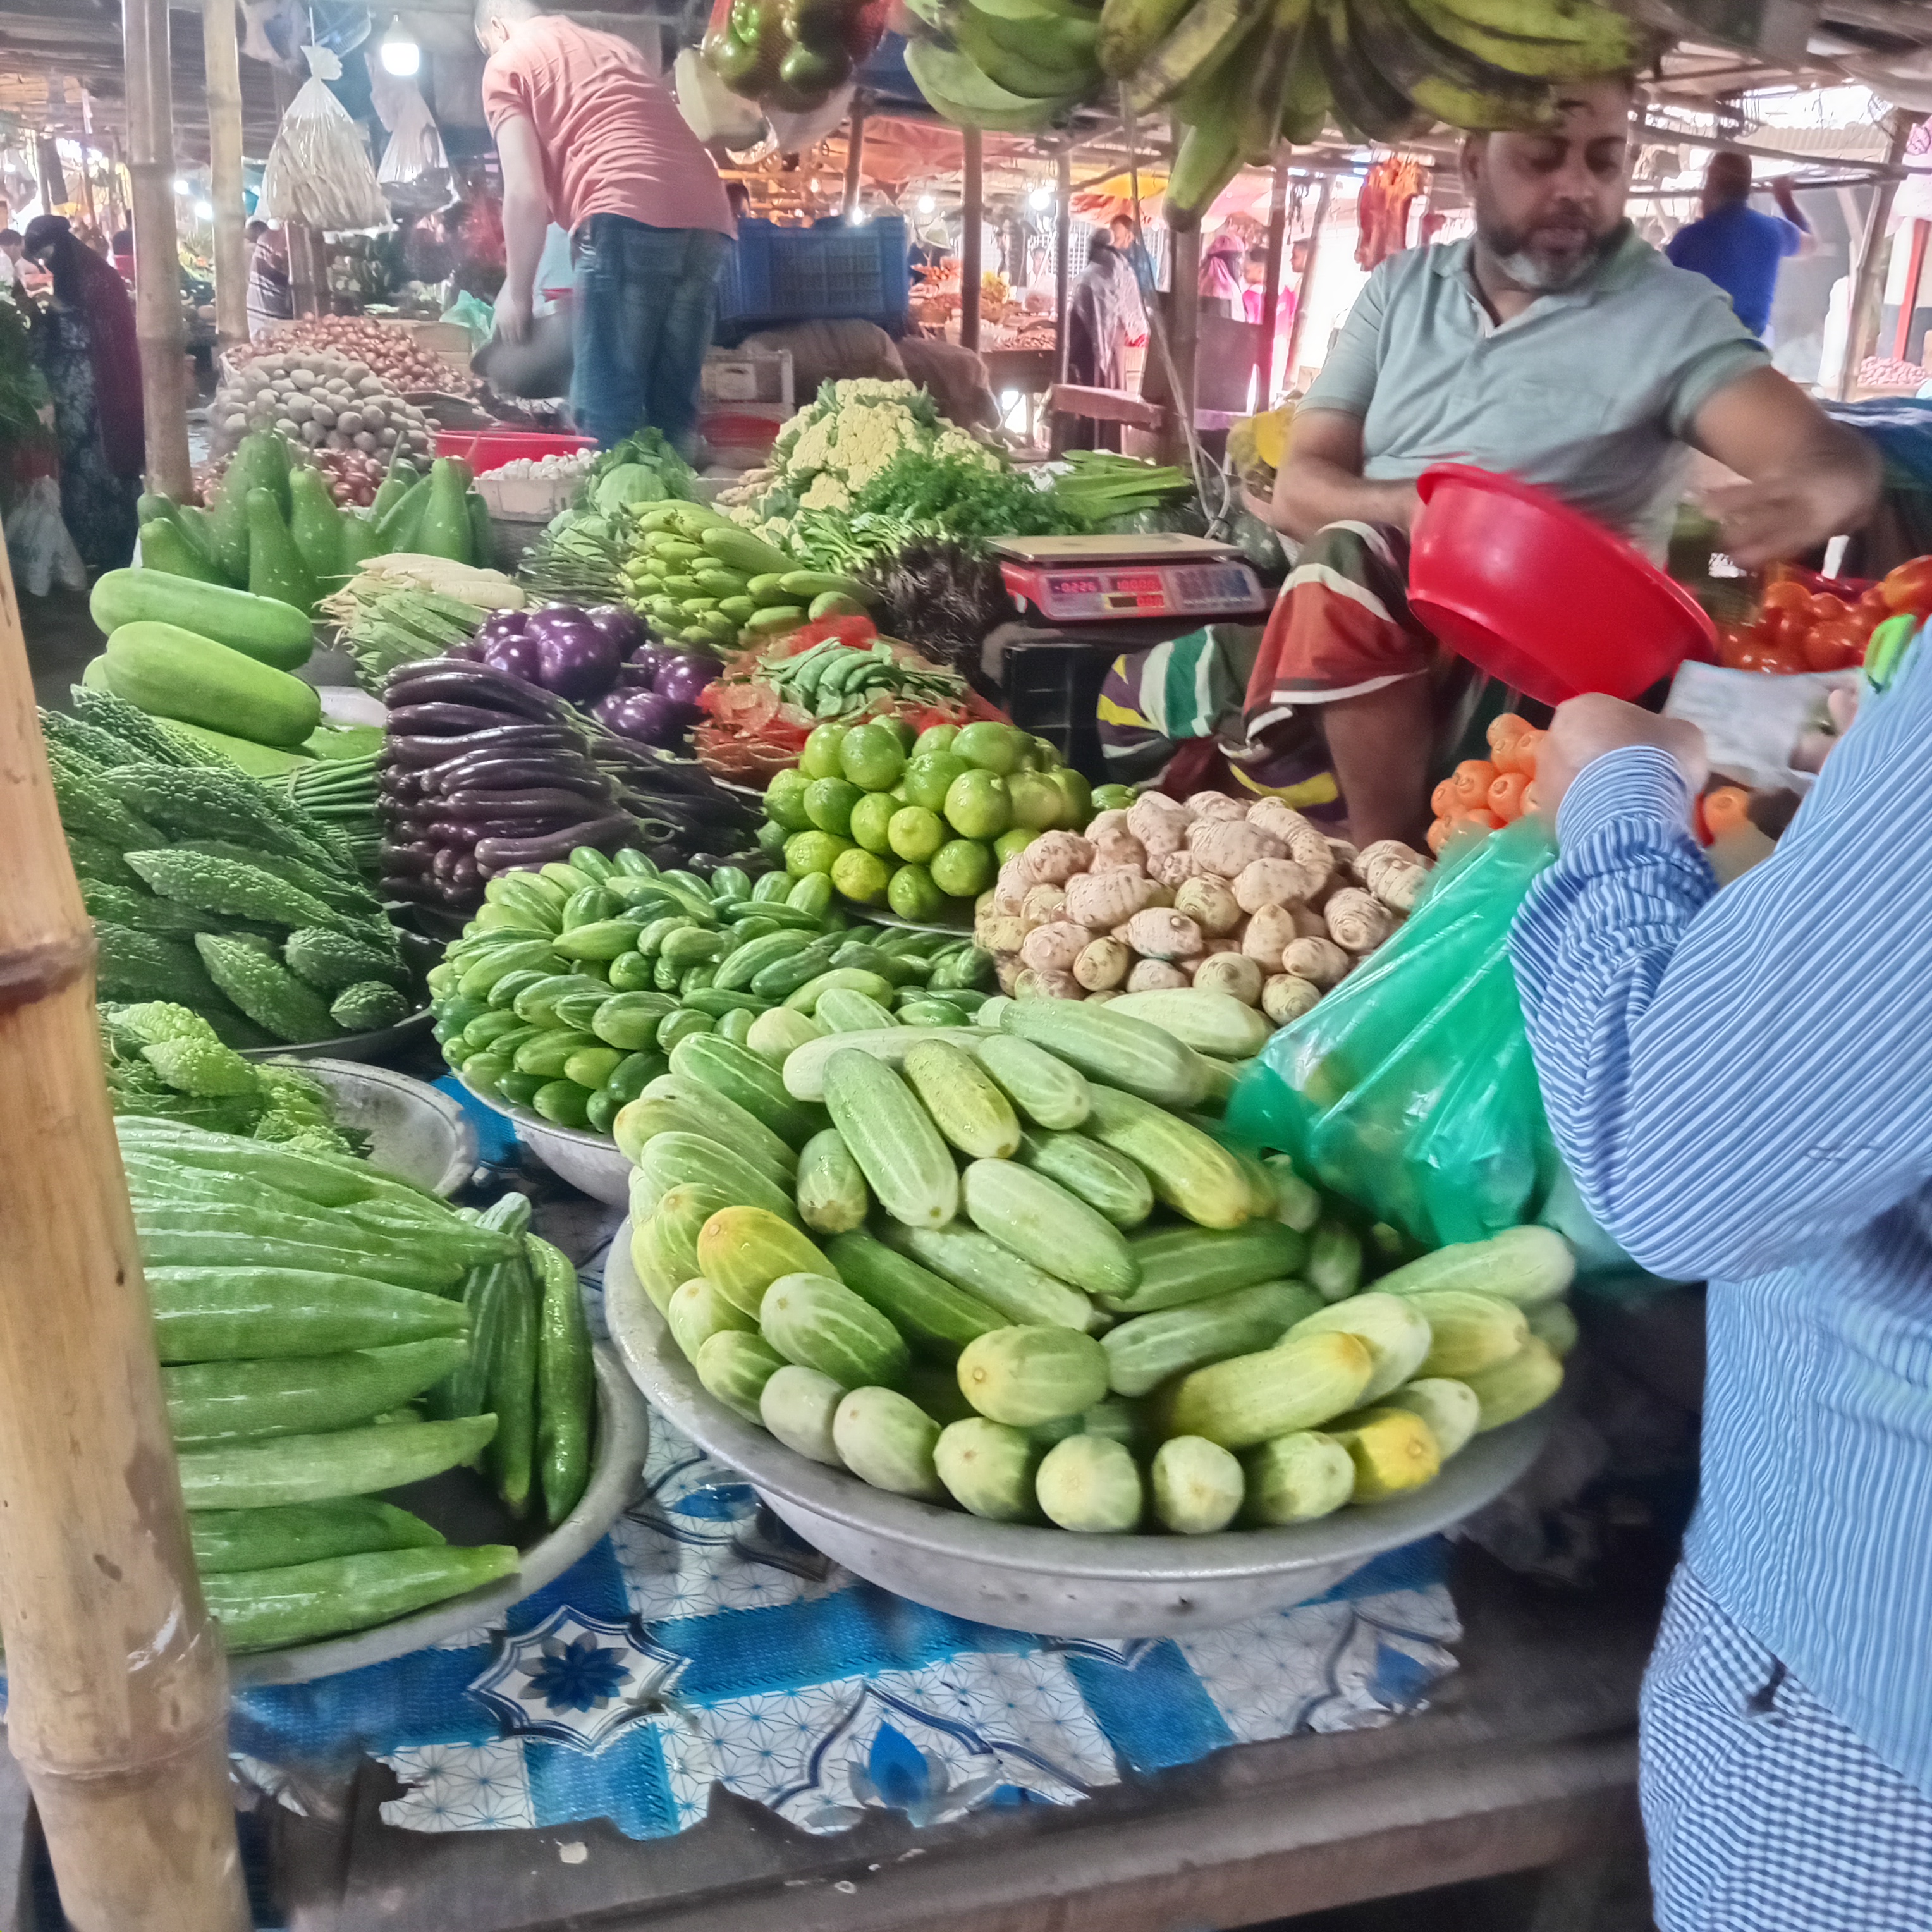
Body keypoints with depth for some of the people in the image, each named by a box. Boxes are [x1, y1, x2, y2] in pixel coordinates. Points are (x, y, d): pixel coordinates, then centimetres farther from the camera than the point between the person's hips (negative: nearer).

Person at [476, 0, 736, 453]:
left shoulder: (507, 63, 14)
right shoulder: (614, 45, 33)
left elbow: (527, 195, 2)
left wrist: (517, 292, 12)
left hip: (627, 217, -6)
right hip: (707, 217, 7)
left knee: (607, 413, -7)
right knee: (673, 406, 7)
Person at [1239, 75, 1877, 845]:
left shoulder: (1673, 314, -1)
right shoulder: (1399, 289, 9)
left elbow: (1841, 460, -14)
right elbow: (1296, 489, 1)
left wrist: (1812, 496, -39)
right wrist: (1398, 507, -22)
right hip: (1368, 630, 3)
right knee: (1347, 559, -28)